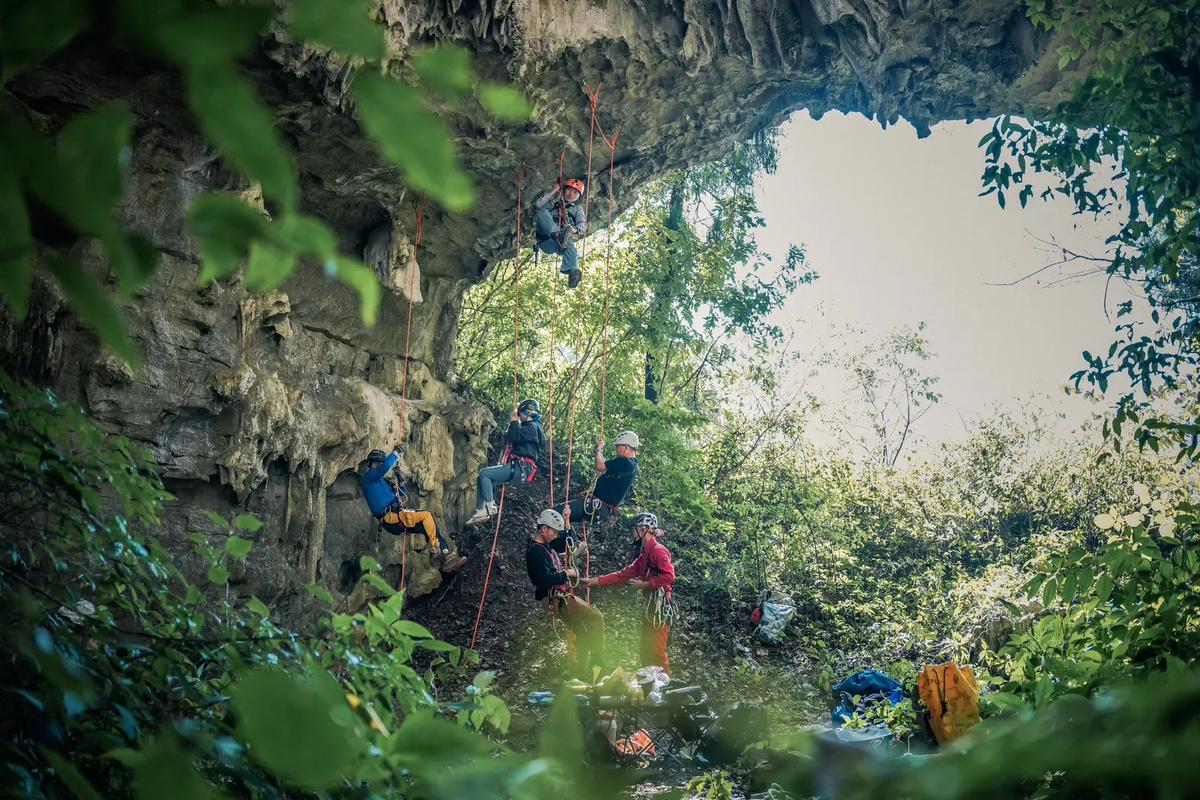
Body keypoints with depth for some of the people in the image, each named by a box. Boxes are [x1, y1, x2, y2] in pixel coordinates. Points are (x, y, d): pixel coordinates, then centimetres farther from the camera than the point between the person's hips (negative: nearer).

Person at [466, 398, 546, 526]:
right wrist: (514, 423, 24)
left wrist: (514, 422, -4)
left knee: (484, 473, -18)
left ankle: (490, 507, -20)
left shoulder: (533, 426, -8)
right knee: (481, 479, 9)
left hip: (521, 469, -11)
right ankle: (481, 511, 1)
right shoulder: (530, 427, 25)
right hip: (518, 468, 11)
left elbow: (514, 437, -20)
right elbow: (512, 437, 35)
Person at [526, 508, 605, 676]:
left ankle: (584, 673, 15)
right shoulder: (535, 551, -17)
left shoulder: (546, 546, 13)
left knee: (582, 632, 11)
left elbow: (566, 543, 29)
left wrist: (566, 521, 15)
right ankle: (597, 659, -4)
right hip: (555, 598, -10)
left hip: (562, 595, 10)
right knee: (596, 618, -12)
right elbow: (544, 579, -27)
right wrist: (566, 573, -16)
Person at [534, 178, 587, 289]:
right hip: (544, 238, 0)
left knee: (570, 248, -35)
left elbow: (582, 225, 5)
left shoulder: (577, 209, 27)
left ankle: (573, 273, -61)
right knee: (543, 212, -25)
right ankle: (559, 235, -51)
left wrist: (575, 230, -19)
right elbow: (537, 205, 4)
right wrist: (553, 192, 4)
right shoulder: (554, 201, 26)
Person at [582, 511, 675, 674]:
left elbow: (669, 576, -22)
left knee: (656, 651, -12)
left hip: (660, 605, -10)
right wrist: (594, 581, 16)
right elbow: (624, 575, 21)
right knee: (646, 650, 13)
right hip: (650, 606, 10)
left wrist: (644, 584, -15)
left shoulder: (658, 550, -10)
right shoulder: (645, 554, 21)